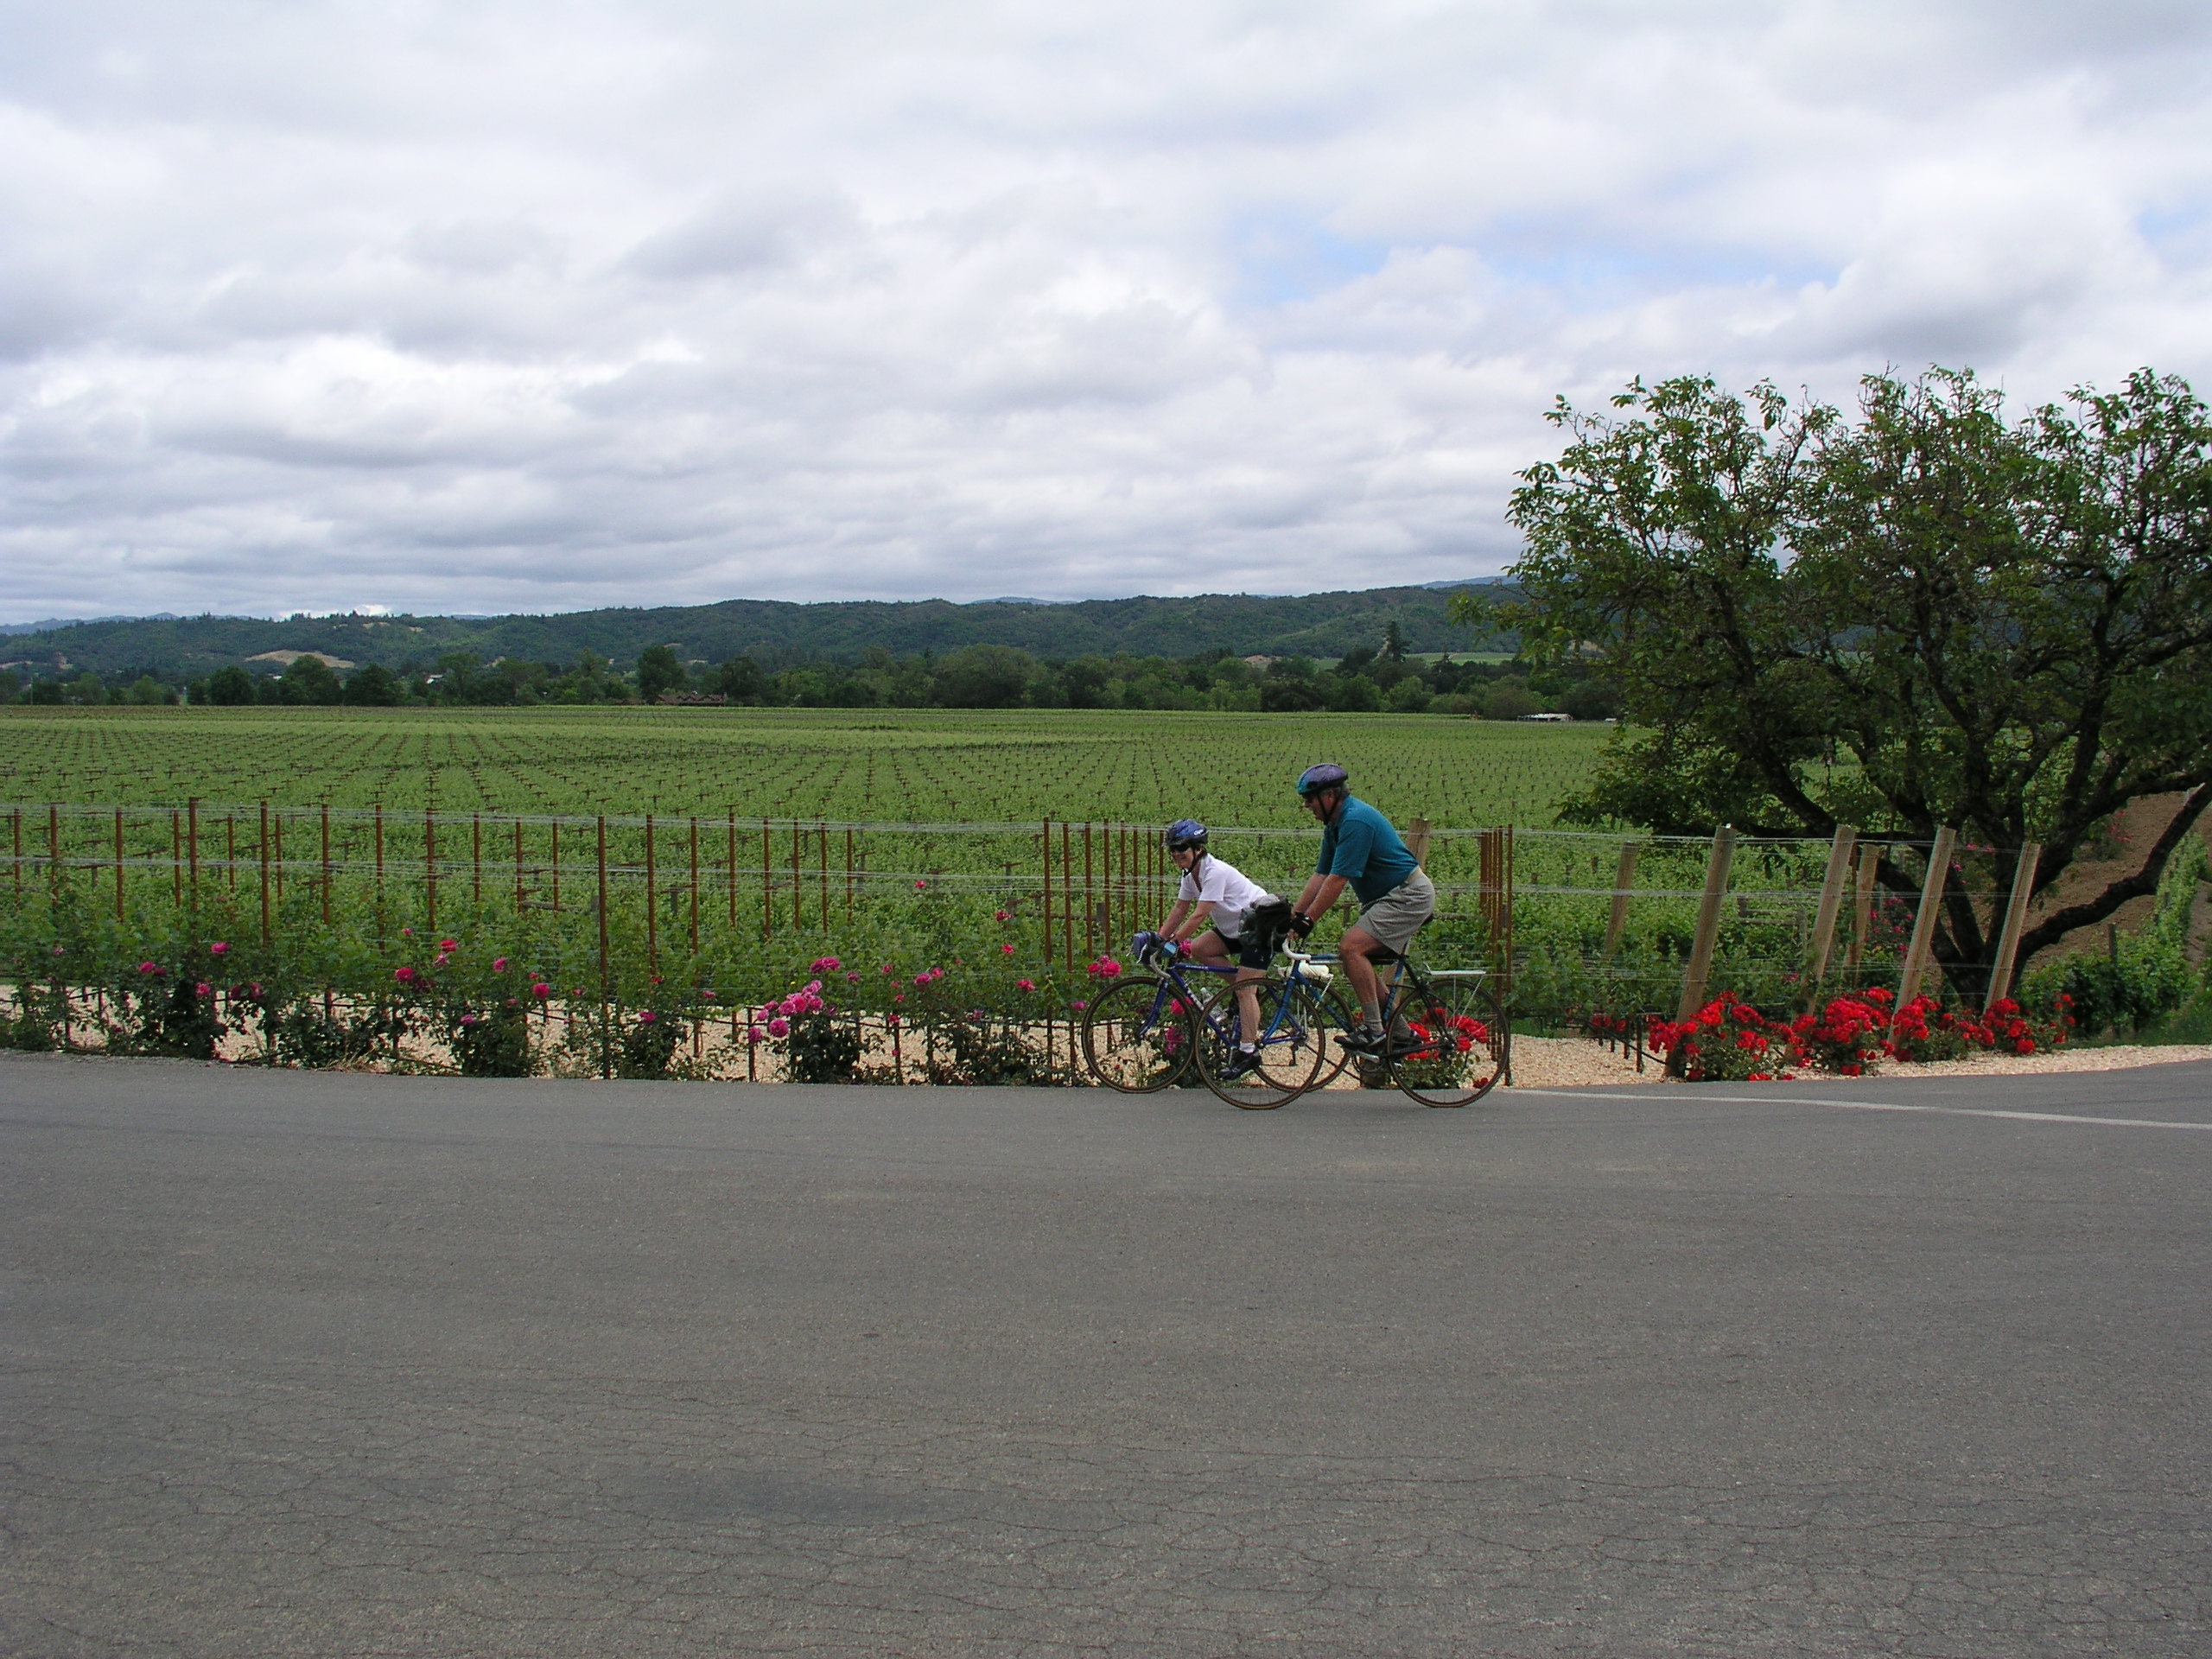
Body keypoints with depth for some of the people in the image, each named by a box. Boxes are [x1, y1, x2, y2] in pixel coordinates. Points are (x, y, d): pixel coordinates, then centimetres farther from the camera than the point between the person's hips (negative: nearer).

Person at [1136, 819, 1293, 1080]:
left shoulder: (1215, 872, -25)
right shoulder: (1190, 873, 2)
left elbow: (1199, 915, -29)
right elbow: (1180, 909, 7)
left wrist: (1173, 943, -30)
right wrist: (1158, 939, -2)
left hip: (1262, 924, -10)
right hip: (1236, 927, 10)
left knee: (1245, 989, -14)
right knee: (1198, 949, -6)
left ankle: (1248, 1050, -12)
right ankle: (1246, 991, 8)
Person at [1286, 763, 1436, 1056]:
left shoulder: (1356, 820, -21)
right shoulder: (1335, 823, 10)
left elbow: (1337, 880, -24)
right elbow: (1321, 876, 11)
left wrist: (1307, 921, -21)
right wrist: (1293, 915, 5)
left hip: (1409, 896, -11)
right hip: (1387, 897, 11)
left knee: (1351, 947, -22)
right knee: (1358, 958, 8)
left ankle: (1374, 1030, -18)